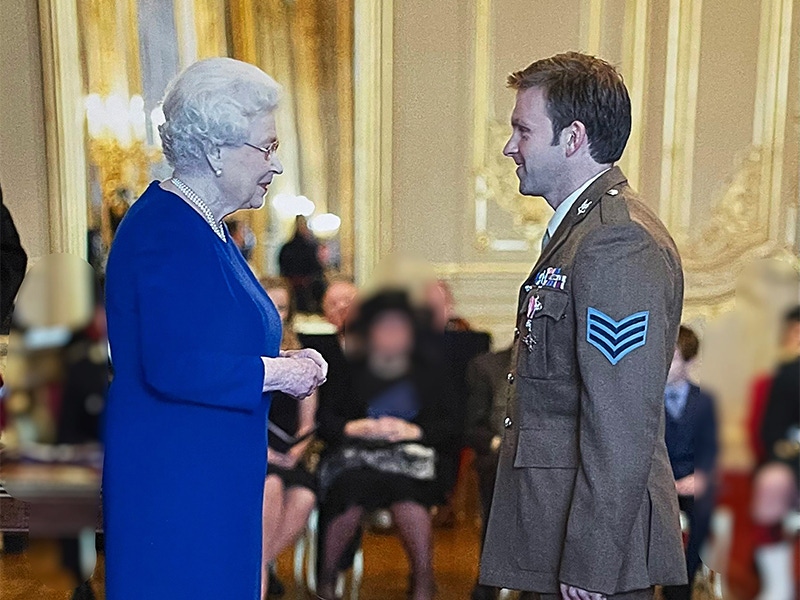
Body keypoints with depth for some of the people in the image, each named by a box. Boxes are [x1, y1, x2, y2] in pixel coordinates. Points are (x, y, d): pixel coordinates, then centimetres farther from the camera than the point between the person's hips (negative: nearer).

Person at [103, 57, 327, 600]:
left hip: (211, 477, 10)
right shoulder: (170, 234, -19)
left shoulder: (201, 228, 13)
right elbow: (172, 367, -28)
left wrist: (283, 364, 3)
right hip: (174, 481, -10)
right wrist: (276, 373, -17)